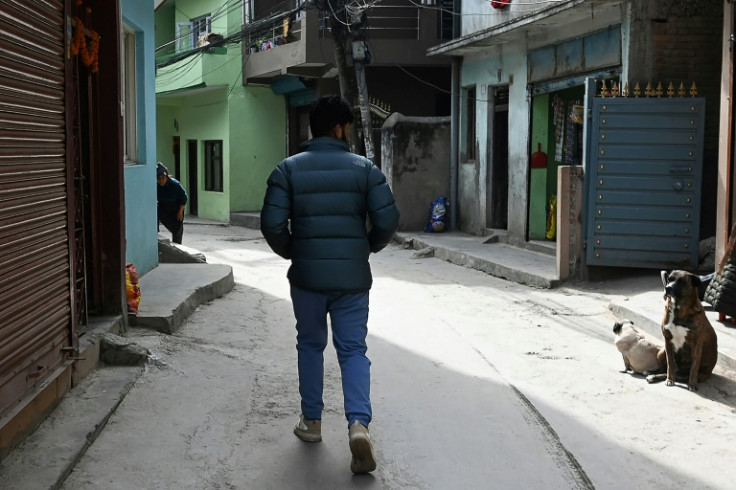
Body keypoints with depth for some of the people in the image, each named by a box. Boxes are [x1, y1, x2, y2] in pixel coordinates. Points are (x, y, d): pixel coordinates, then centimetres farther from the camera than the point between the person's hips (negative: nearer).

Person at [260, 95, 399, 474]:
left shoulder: (289, 169, -1)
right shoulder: (364, 168, -2)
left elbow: (272, 224, -8)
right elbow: (387, 220, -7)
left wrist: (290, 252, 11)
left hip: (306, 275, 1)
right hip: (352, 276, -1)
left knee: (310, 345, 18)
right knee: (353, 349, 5)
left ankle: (311, 421, 25)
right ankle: (359, 423, -13)